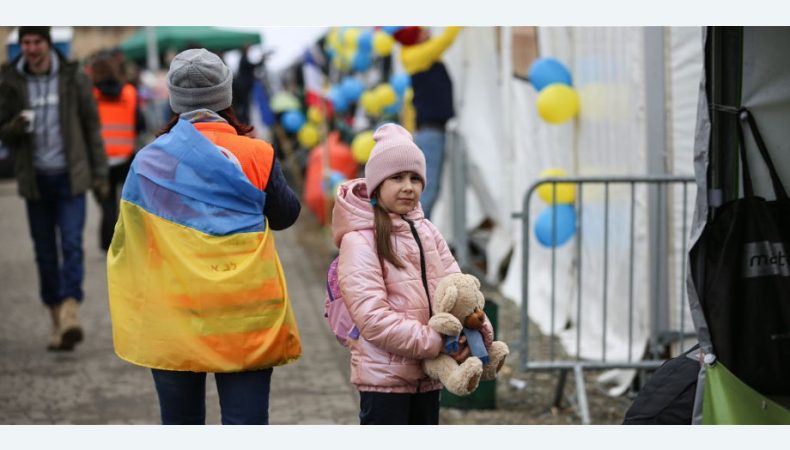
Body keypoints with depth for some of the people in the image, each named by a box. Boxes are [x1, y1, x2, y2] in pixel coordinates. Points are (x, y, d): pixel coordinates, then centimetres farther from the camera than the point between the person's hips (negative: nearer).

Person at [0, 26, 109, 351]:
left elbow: (92, 126, 5)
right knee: (45, 252, 5)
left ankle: (70, 312, -23)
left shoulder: (73, 79, -1)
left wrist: (99, 172, 2)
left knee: (71, 243, -14)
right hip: (35, 178, 2)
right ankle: (58, 322, 11)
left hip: (70, 177, -2)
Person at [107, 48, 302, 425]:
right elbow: (285, 215, 11)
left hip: (171, 321, 1)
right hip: (246, 321, -1)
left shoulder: (149, 161, 0)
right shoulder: (256, 155, -4)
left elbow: (128, 237, 8)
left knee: (181, 423, 13)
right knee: (246, 421, 0)